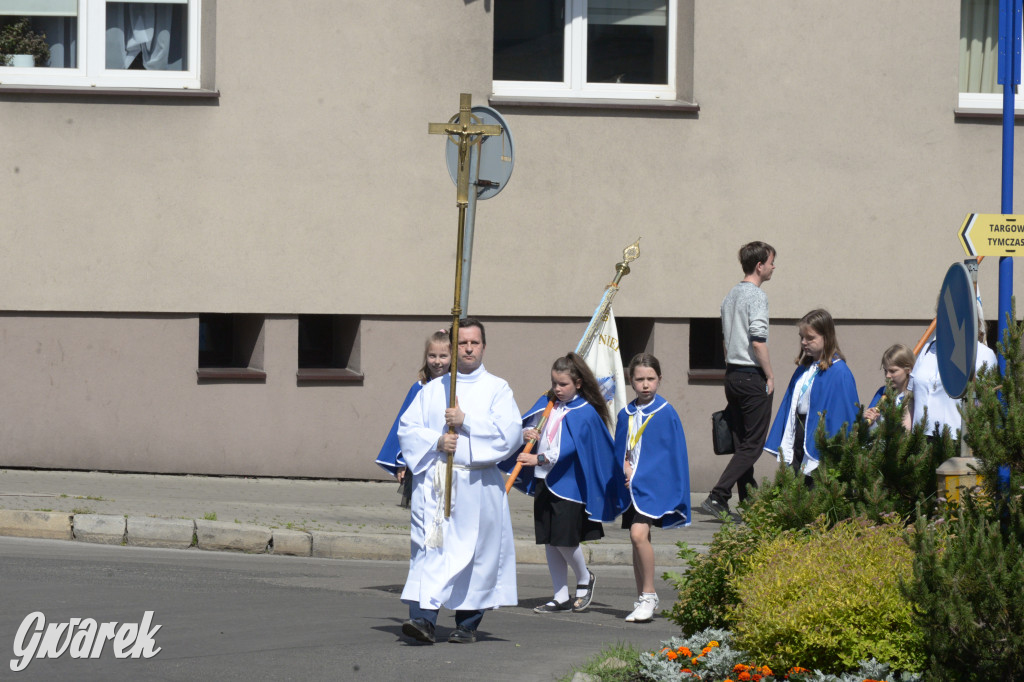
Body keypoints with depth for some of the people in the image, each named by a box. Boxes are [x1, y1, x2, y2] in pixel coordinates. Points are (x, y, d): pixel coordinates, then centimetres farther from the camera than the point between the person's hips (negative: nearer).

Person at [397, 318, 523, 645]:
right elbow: (407, 429, 8)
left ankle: (467, 624, 11)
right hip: (432, 481, 1)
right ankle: (424, 618, -17)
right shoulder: (431, 390, 14)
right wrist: (437, 441, -10)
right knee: (430, 546, -10)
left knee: (475, 550, 1)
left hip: (476, 483, -1)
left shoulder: (497, 389, 6)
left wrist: (466, 421, -12)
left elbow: (511, 433, -7)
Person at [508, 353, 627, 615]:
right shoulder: (547, 404, 11)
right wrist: (526, 433, -8)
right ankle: (561, 596, 14)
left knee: (564, 539, -9)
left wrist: (539, 459, -26)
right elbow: (524, 425, 16)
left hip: (568, 483, -6)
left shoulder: (585, 413, -7)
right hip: (543, 482, 6)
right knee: (549, 541, 6)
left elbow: (570, 447, -18)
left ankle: (585, 578, 19)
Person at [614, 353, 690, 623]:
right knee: (638, 540, 9)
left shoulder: (666, 413, -5)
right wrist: (625, 469, -2)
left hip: (654, 485, -6)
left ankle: (649, 595, -12)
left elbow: (675, 454, -4)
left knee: (639, 534, -22)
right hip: (632, 486, 6)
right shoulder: (626, 414, 10)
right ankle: (643, 600, 17)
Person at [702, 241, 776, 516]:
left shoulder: (731, 295, 14)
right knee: (752, 445, -6)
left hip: (732, 375, 9)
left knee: (742, 443, 11)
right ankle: (717, 498, -16)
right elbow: (757, 341, -19)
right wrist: (770, 376, -11)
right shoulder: (756, 296, -13)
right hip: (752, 376, -9)